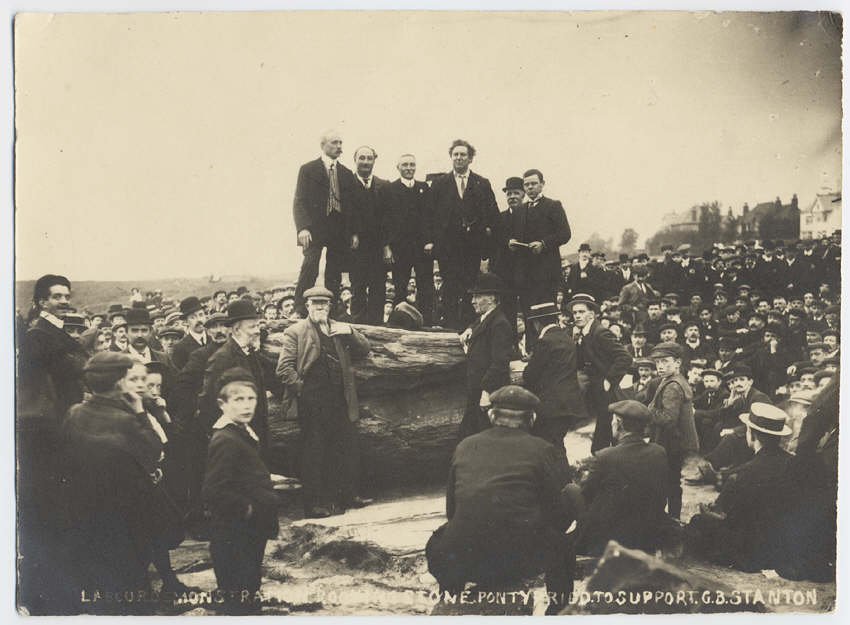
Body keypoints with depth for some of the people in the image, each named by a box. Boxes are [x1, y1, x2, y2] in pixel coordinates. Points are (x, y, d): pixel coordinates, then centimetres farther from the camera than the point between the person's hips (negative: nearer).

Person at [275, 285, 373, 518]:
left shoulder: (339, 329, 16)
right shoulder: (296, 332, -1)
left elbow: (364, 350, 12)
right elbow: (284, 368, -6)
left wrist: (350, 333, -3)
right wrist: (301, 388, -11)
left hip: (340, 402, 5)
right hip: (313, 404, -5)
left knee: (348, 451, 11)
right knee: (314, 455, 2)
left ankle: (348, 496, 25)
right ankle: (314, 504, 9)